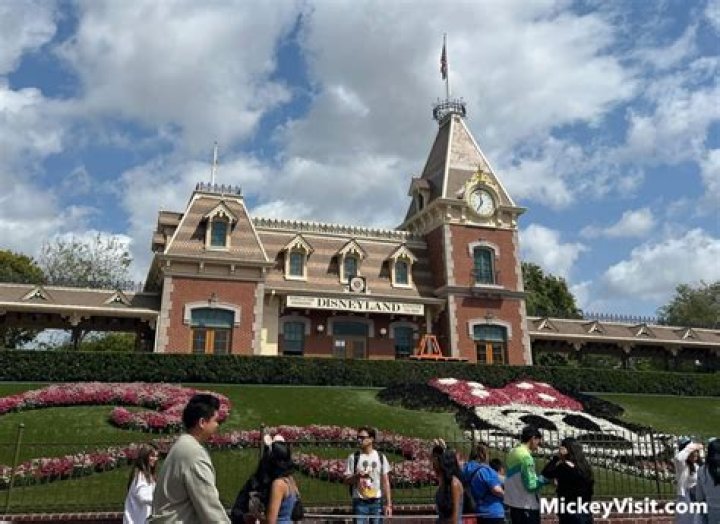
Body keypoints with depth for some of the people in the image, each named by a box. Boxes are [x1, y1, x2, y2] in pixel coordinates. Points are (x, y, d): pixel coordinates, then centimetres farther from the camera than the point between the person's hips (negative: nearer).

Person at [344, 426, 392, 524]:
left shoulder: (381, 457, 4)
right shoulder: (353, 457, 0)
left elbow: (386, 482, 5)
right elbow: (347, 481, 1)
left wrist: (388, 504, 0)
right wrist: (357, 476, -20)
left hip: (377, 501, 1)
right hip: (360, 502, -1)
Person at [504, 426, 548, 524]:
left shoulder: (513, 453, 10)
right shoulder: (526, 456, -18)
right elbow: (531, 485, -20)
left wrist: (538, 478, 11)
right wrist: (543, 479, -4)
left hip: (514, 503, 9)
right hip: (526, 506, -9)